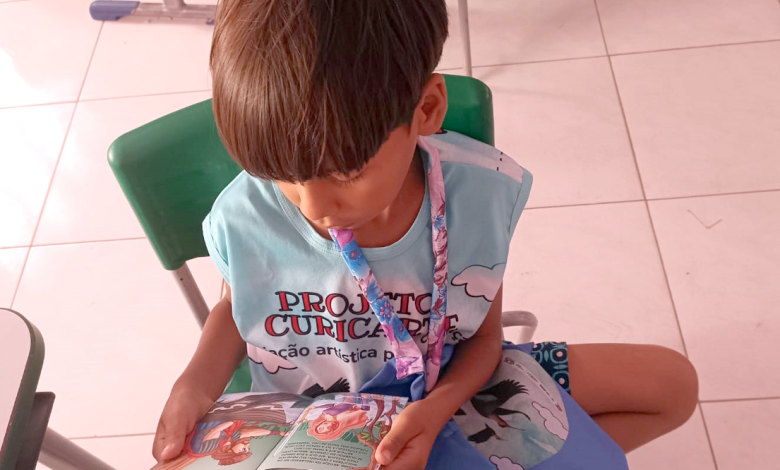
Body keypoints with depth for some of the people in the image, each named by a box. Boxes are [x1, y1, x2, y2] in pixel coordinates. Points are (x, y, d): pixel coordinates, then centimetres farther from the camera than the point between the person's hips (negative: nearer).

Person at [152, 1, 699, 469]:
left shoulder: (482, 192, -24)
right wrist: (196, 385, -19)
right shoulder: (244, 217, -24)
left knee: (672, 383, 0)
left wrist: (437, 409, -30)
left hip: (449, 394, 1)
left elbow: (483, 336, -9)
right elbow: (234, 306, 1)